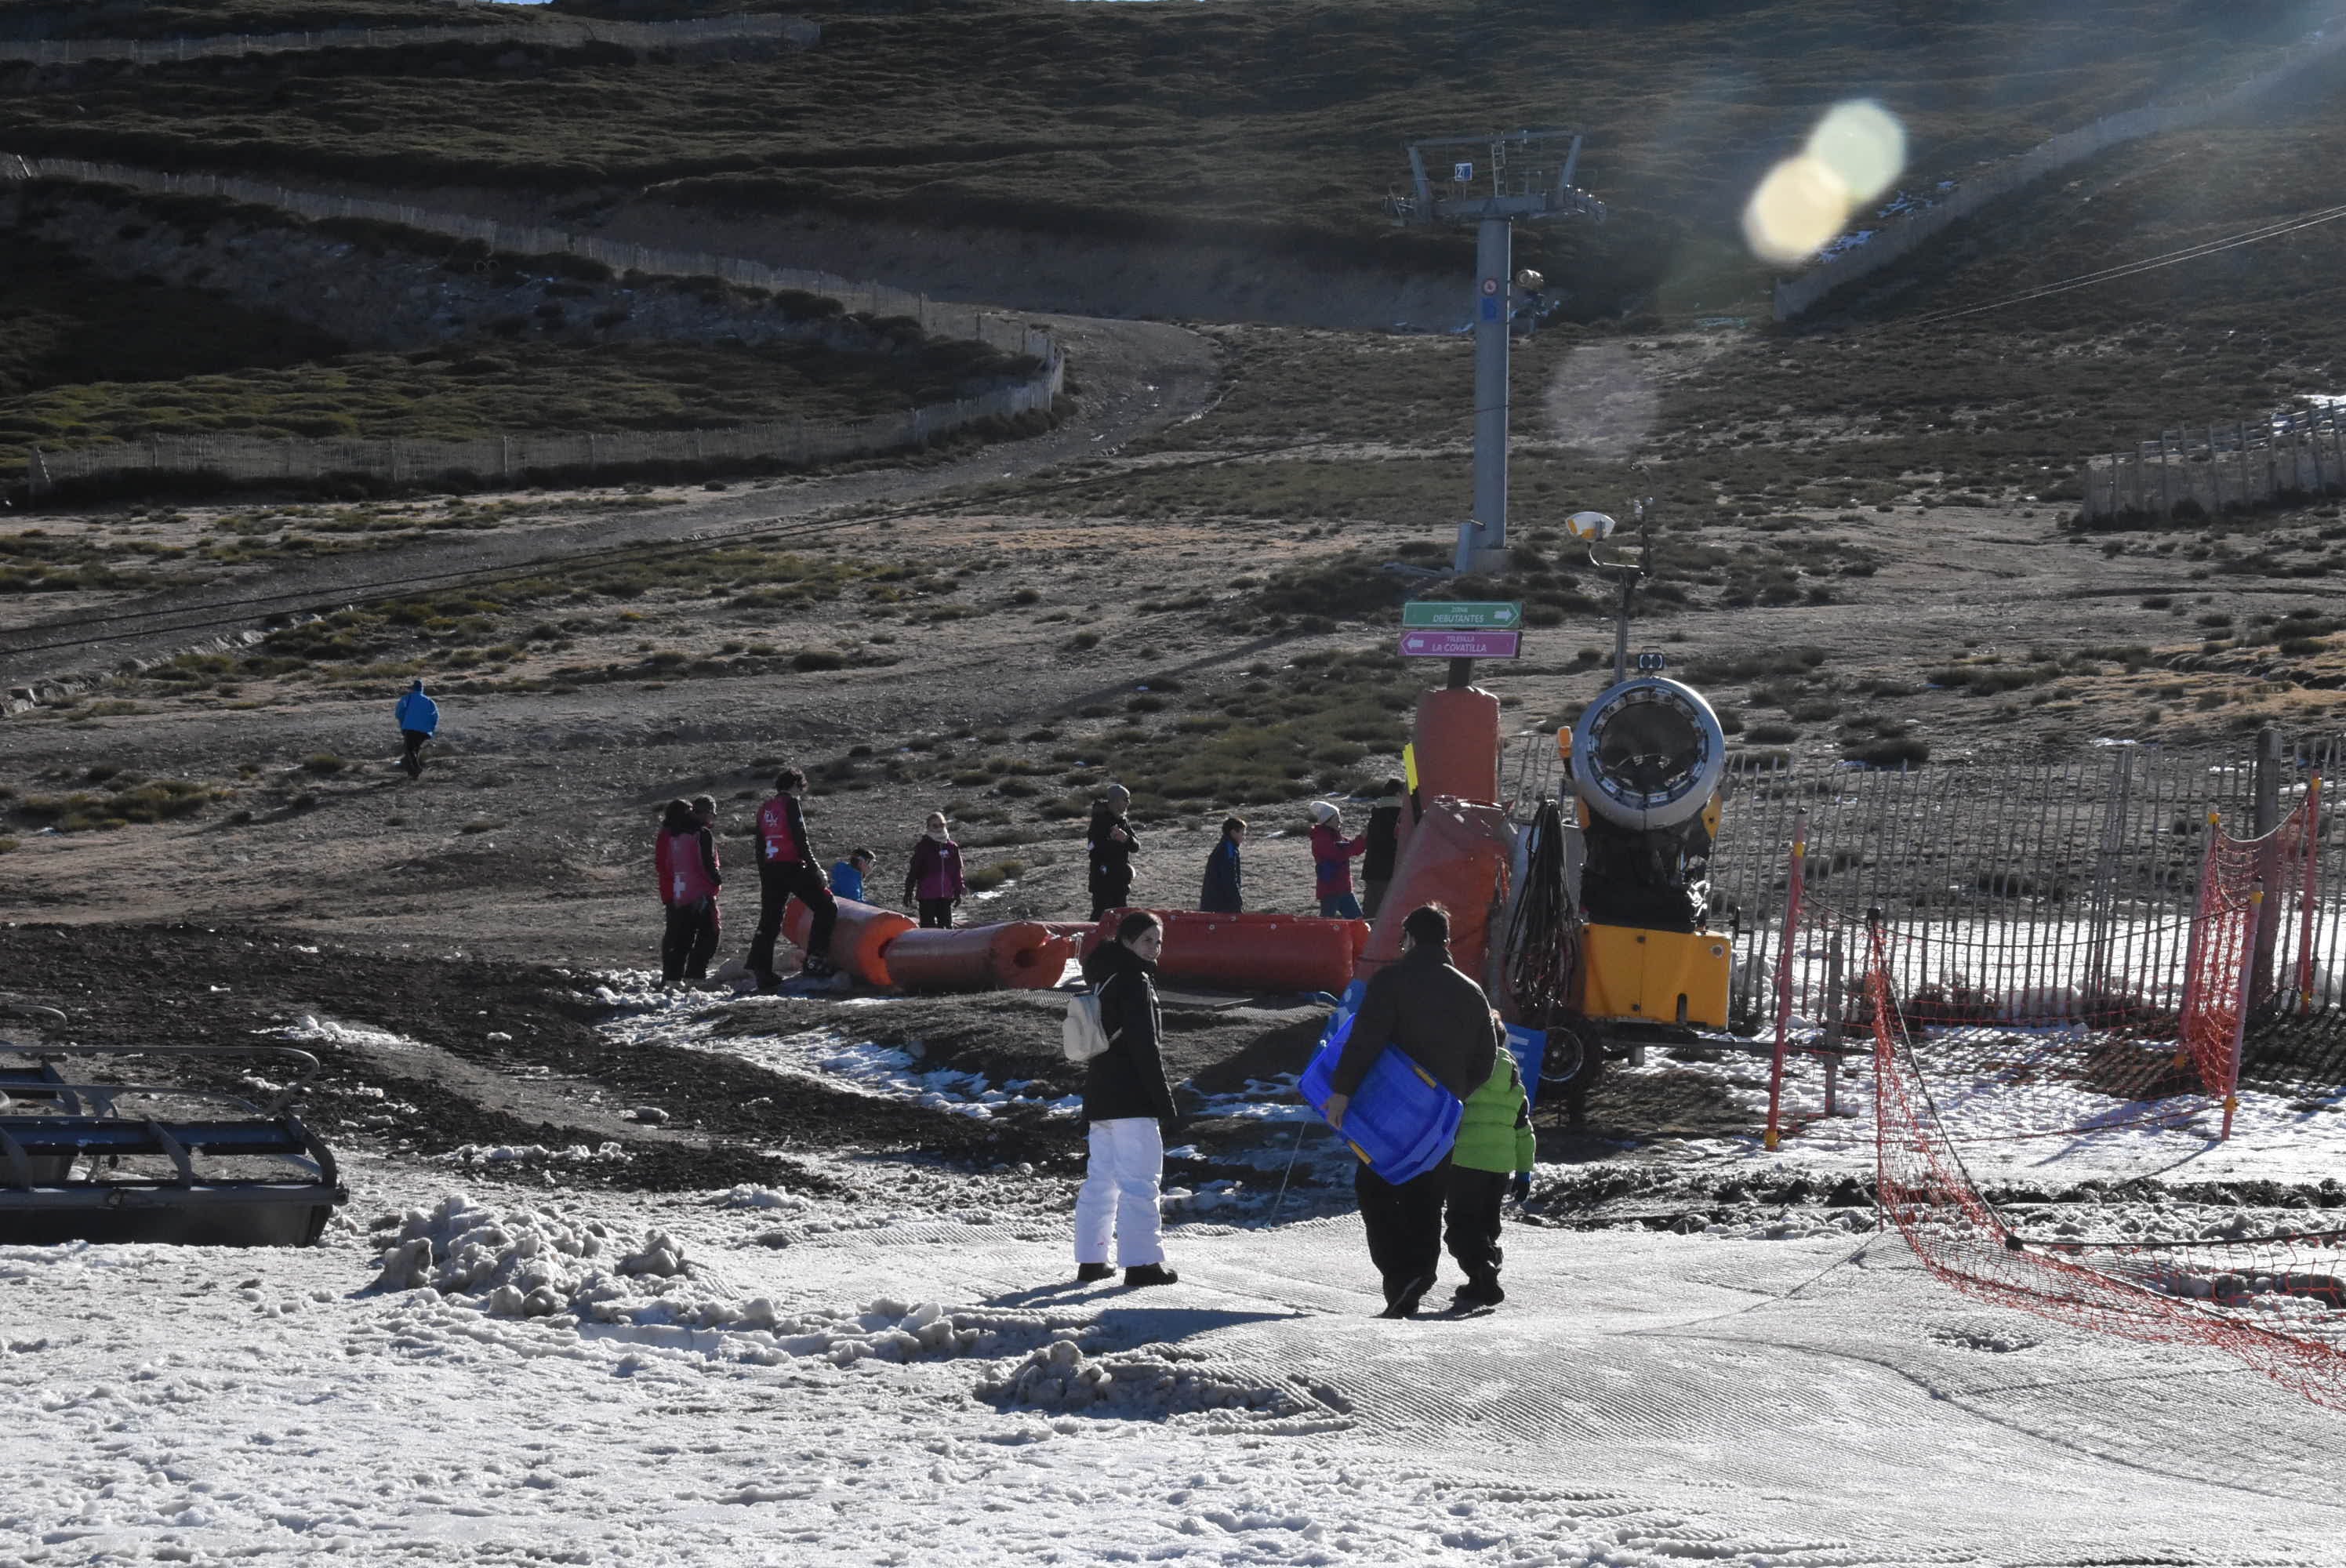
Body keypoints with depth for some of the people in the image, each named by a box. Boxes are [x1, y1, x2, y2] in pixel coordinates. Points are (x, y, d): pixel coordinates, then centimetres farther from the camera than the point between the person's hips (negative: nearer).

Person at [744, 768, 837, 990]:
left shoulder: (764, 809, 17)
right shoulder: (791, 803, -4)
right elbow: (800, 838, -12)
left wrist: (763, 877, 24)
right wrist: (814, 868, -9)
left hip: (770, 869, 7)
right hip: (792, 867, -7)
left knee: (769, 922, 10)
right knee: (826, 907, 1)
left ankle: (762, 973, 5)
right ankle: (815, 961, -10)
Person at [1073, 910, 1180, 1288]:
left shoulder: (1103, 981, 16)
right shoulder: (1134, 981, -13)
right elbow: (1145, 1047, -17)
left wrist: (1089, 1111, 24)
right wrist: (1165, 1102, -14)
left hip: (1098, 1098, 9)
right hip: (1131, 1101, -9)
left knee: (1100, 1179, 14)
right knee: (1140, 1180, -7)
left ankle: (1090, 1259, 17)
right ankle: (1142, 1262, -10)